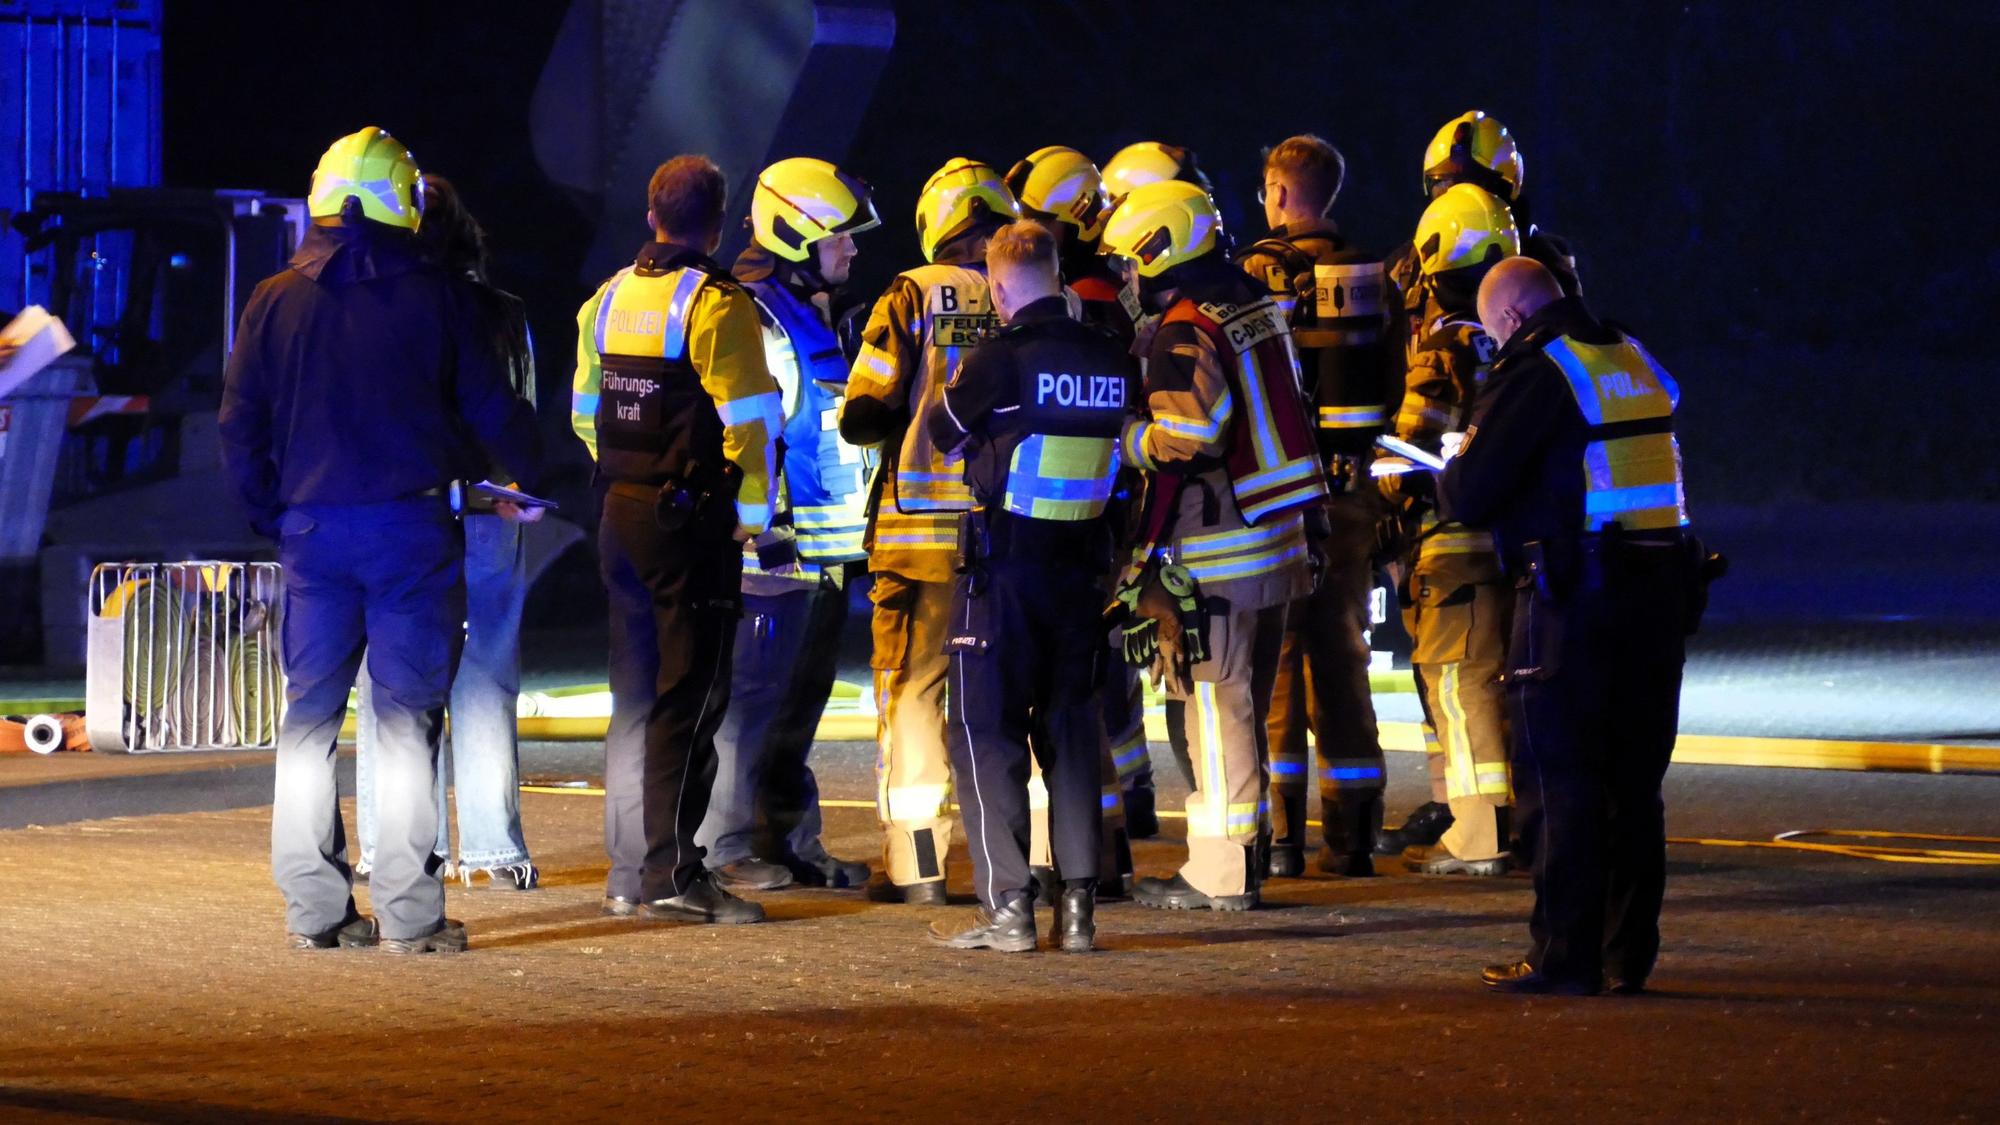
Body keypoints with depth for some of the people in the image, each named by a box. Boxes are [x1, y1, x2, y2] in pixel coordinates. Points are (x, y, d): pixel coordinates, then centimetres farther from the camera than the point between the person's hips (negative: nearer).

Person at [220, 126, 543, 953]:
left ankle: (314, 909, 7)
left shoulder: (276, 303, 5)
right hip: (413, 528, -2)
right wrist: (533, 478, 20)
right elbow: (492, 411, 1)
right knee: (407, 719, -1)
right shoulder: (441, 298, -3)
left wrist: (270, 513, 19)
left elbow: (240, 428, 6)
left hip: (312, 529, 2)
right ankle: (409, 913, -2)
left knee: (309, 718, 8)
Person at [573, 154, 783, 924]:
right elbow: (749, 420, -16)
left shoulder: (608, 301, 10)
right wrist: (752, 515, -7)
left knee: (635, 697, 13)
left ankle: (627, 875, 16)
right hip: (693, 519, -7)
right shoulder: (717, 305, -13)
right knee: (689, 700, -4)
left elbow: (585, 412, 16)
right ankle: (672, 875, -8)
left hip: (622, 515, 7)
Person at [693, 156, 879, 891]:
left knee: (800, 701, 13)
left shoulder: (813, 317, 18)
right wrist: (763, 526, -21)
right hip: (776, 551, -9)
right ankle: (729, 845, -1)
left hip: (821, 550, 9)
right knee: (754, 695, -5)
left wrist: (844, 539, 26)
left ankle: (792, 843, 18)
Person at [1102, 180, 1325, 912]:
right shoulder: (1256, 308, 14)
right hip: (1276, 543, 9)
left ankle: (1220, 872, -2)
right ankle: (1242, 853, 22)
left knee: (1217, 709, -4)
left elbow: (1187, 435, -22)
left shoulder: (1187, 331, -15)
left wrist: (1125, 438, -7)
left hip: (1216, 550, -9)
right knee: (1245, 708, 15)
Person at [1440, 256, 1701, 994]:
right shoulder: (1640, 364, 13)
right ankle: (1628, 954, 13)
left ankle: (1565, 956, 0)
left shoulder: (1534, 373, -9)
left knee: (1560, 784, 0)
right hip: (1662, 589, 7)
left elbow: (1470, 497, -12)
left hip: (1573, 600, -7)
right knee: (1635, 782, 11)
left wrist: (1450, 476, 11)